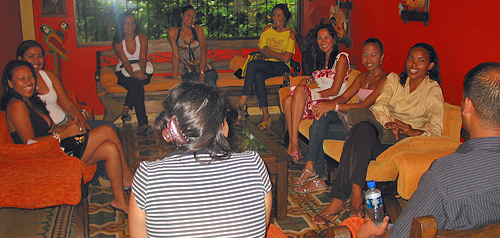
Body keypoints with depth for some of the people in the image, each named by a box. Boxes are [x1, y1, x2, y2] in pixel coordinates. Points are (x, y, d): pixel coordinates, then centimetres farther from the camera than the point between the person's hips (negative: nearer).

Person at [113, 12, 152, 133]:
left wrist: (142, 71, -34)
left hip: (142, 71, 1)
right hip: (124, 73, -1)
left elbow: (142, 58, -11)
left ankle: (126, 109, -34)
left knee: (137, 83, -37)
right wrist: (133, 73, -37)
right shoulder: (118, 42, -1)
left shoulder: (142, 38, 2)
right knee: (138, 88, -33)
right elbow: (125, 61, -15)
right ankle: (143, 124, -40)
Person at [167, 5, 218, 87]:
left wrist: (202, 72, -14)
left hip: (205, 69, 1)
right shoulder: (173, 33, 9)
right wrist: (174, 76, -2)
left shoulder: (199, 30, 12)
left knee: (211, 84, -30)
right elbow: (176, 55, 7)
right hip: (190, 72, -1)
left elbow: (203, 51, 1)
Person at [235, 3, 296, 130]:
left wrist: (268, 51, -4)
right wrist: (276, 55, -9)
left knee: (252, 64, -29)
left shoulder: (290, 33, -1)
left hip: (282, 67, -4)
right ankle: (265, 115, -33)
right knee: (258, 76, -33)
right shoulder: (268, 29, 12)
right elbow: (261, 49, 7)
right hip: (266, 65, 4)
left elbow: (286, 58, -9)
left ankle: (243, 100, -29)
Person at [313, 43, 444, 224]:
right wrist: (388, 123, -23)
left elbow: (436, 130, -4)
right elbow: (380, 104, -2)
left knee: (358, 141, -32)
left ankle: (338, 201, -34)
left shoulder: (433, 90, 7)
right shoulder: (394, 79, 17)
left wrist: (414, 131, -24)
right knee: (362, 129, -35)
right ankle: (355, 195, -41)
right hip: (382, 130, 3)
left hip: (403, 141, -3)